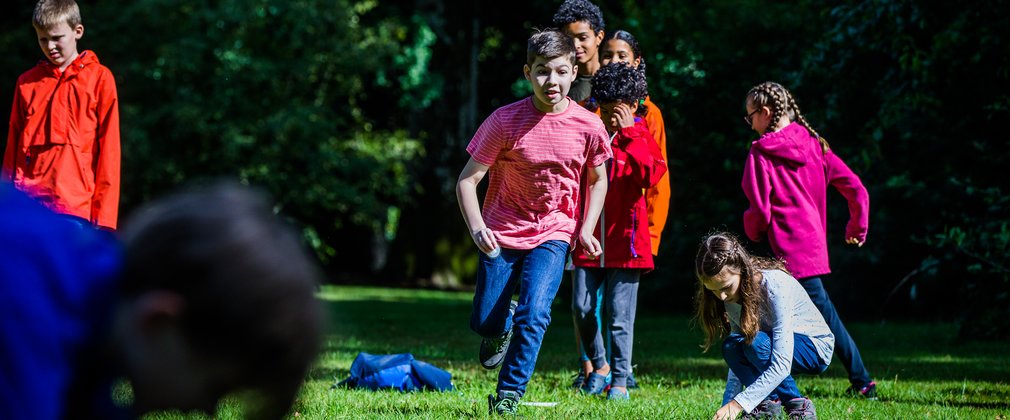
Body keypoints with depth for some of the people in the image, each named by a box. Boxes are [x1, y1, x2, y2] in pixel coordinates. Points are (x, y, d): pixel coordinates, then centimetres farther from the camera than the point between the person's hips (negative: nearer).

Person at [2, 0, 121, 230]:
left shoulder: (99, 79, 4)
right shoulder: (27, 83, 14)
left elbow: (108, 150, 1)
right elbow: (13, 149, 15)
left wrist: (104, 213, -5)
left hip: (77, 209, -3)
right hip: (29, 206, 3)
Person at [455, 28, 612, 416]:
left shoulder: (588, 127, -10)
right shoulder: (505, 121, -16)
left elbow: (597, 181, 8)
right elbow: (467, 180, -13)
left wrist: (586, 229, -5)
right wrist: (476, 228, -29)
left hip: (553, 234, 0)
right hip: (502, 233, 0)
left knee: (534, 314, -18)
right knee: (484, 323, 4)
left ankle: (508, 396, -2)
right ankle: (503, 322, 41)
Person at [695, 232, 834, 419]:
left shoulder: (775, 286, -32)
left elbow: (781, 365, -37)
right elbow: (738, 359, -5)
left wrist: (738, 404, -41)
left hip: (816, 347, -6)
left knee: (756, 343, -33)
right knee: (731, 347, -22)